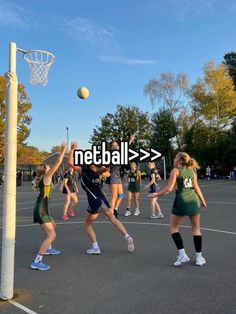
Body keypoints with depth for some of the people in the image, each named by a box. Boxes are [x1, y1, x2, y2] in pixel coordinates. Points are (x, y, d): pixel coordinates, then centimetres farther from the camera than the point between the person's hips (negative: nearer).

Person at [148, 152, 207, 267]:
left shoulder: (175, 170, -4)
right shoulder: (191, 171, 12)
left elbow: (169, 189, -9)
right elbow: (196, 187, 13)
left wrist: (156, 194, 3)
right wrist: (202, 200, 25)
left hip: (181, 201, -5)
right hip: (194, 201, 5)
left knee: (173, 228, 10)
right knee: (196, 229, 14)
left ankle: (182, 254, 2)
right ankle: (199, 257, 18)